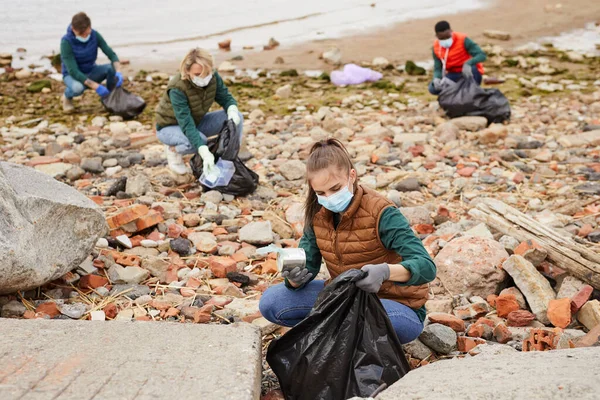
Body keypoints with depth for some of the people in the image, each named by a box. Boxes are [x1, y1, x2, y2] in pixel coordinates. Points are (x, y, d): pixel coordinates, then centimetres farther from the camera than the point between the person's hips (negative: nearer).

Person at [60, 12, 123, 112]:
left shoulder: (95, 35, -15)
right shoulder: (66, 42, -26)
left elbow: (111, 55, -17)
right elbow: (73, 71, -30)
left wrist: (118, 73, -38)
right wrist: (96, 87, -37)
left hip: (91, 72, 3)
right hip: (73, 76, -3)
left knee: (113, 67, -25)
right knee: (78, 88, -39)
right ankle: (67, 96, -3)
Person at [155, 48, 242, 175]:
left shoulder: (213, 77, -20)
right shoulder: (177, 89, -35)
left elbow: (226, 98, -7)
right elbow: (187, 125, -40)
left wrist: (232, 111, -32)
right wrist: (205, 153, -50)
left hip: (196, 122, 5)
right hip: (170, 127, -5)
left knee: (237, 118, -16)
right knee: (199, 141, -37)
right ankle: (173, 150, -5)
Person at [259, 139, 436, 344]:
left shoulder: (380, 213, -22)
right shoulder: (318, 213, -4)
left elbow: (426, 266, -30)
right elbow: (306, 266, -4)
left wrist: (385, 271, -51)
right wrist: (294, 277, -29)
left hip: (395, 305, -5)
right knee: (270, 302, -11)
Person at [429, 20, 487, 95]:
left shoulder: (463, 40, -18)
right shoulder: (436, 48, -6)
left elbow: (482, 55, -24)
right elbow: (437, 69, -5)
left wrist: (468, 64, -45)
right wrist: (436, 78, -30)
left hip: (471, 75, -3)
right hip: (454, 75, 3)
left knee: (472, 67, -39)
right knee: (433, 88, -20)